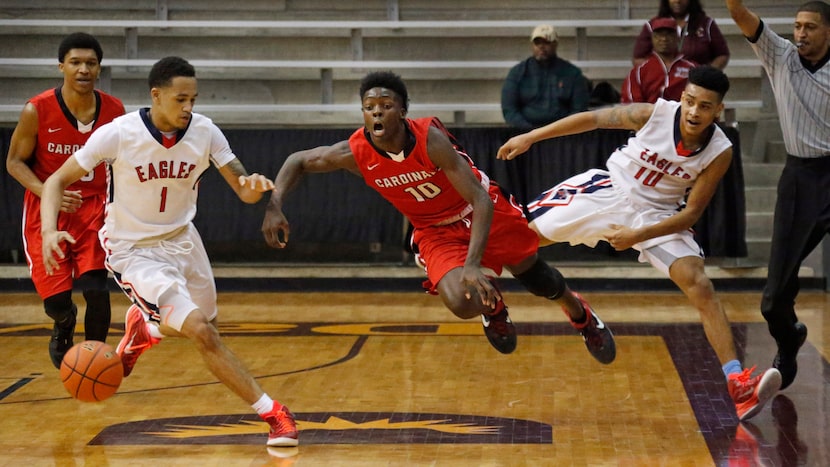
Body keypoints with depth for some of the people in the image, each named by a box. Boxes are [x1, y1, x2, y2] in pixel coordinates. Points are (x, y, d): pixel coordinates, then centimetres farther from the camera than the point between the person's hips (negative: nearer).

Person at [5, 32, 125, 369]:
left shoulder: (114, 111, -7)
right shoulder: (37, 111, -15)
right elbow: (15, 162, -6)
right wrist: (49, 193, -22)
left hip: (92, 208, 1)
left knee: (95, 288, -17)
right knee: (56, 301, -4)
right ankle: (63, 327, 35)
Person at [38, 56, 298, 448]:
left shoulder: (204, 132, -12)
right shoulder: (118, 135, -22)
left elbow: (243, 192, -7)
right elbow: (57, 181, -14)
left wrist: (255, 186, -32)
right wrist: (49, 231, -31)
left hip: (181, 239, 6)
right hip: (134, 252, -6)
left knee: (203, 328, 21)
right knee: (203, 333, -20)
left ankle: (143, 327, 51)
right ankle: (272, 414, -10)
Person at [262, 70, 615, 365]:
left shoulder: (430, 139, -34)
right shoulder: (355, 153, -25)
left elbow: (481, 200, -35)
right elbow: (298, 161, -5)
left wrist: (473, 265, -45)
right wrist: (274, 206, -22)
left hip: (484, 211, -1)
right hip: (435, 231, 1)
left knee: (536, 278, 15)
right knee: (461, 303, -24)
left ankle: (581, 315, 50)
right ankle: (492, 306, 16)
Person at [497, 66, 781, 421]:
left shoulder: (719, 152, -20)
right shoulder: (653, 114, -21)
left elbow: (691, 213, -14)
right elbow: (594, 119, -8)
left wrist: (637, 236, -24)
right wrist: (530, 137, -7)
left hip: (658, 215, -1)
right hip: (610, 190, 1)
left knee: (700, 286, -18)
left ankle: (738, 385, -23)